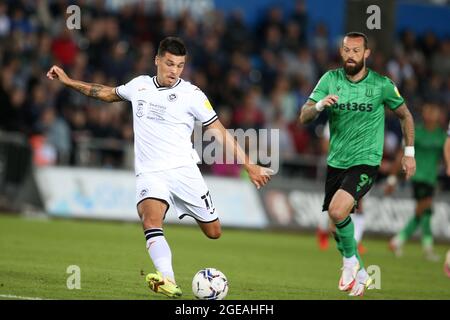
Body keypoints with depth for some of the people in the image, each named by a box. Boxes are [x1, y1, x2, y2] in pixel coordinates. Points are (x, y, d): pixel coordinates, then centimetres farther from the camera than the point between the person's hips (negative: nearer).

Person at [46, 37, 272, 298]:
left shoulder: (192, 95, -3)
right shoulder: (139, 85, 8)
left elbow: (221, 133, 0)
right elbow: (108, 93, 27)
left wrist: (250, 166, -3)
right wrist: (68, 81, 26)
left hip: (183, 169, -1)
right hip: (149, 172, 1)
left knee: (214, 233, 0)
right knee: (151, 220, -28)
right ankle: (168, 281, -44)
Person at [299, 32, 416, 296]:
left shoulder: (382, 85, -7)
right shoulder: (330, 79, -2)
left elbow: (405, 115, 10)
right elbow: (304, 118, -6)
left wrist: (409, 152, 7)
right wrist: (319, 105, -27)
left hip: (365, 162, -4)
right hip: (336, 163, 4)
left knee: (338, 211, -26)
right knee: (337, 225, 9)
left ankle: (351, 261, -1)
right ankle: (360, 275, 29)